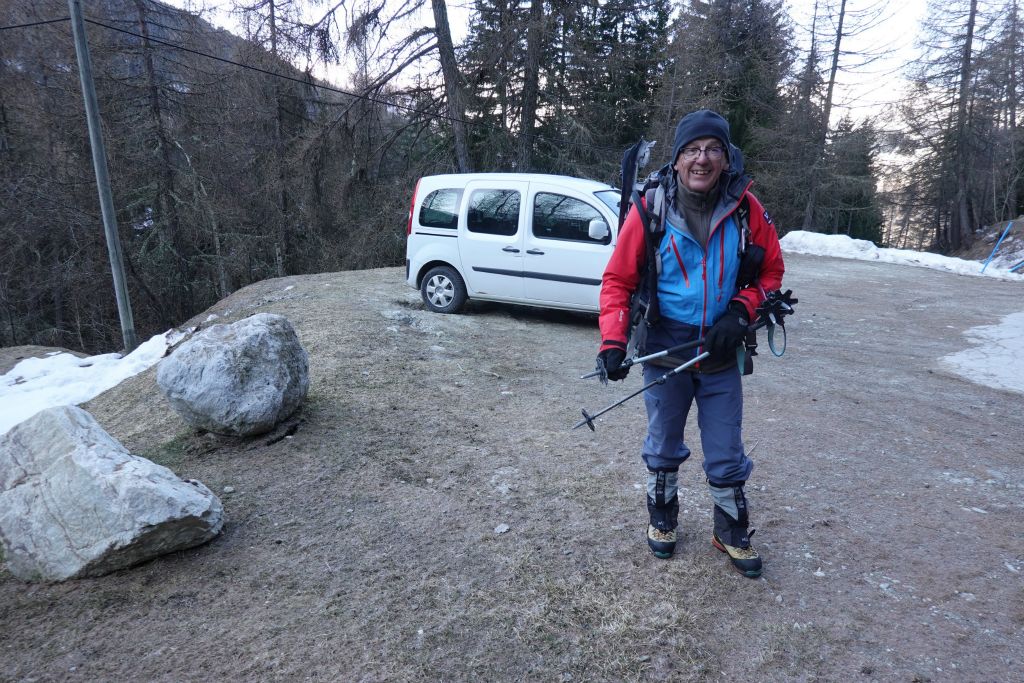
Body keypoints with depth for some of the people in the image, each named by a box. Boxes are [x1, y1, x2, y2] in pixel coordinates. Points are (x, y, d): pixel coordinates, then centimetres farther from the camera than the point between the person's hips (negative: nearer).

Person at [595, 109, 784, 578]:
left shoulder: (746, 209, -7)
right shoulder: (651, 209, -11)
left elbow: (771, 272, 5)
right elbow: (618, 280, -6)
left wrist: (741, 312, -13)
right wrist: (613, 342, -16)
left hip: (721, 356, 1)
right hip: (664, 352, -1)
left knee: (726, 457, 11)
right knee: (663, 449, 17)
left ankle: (731, 531, 35)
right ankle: (662, 517, 42)